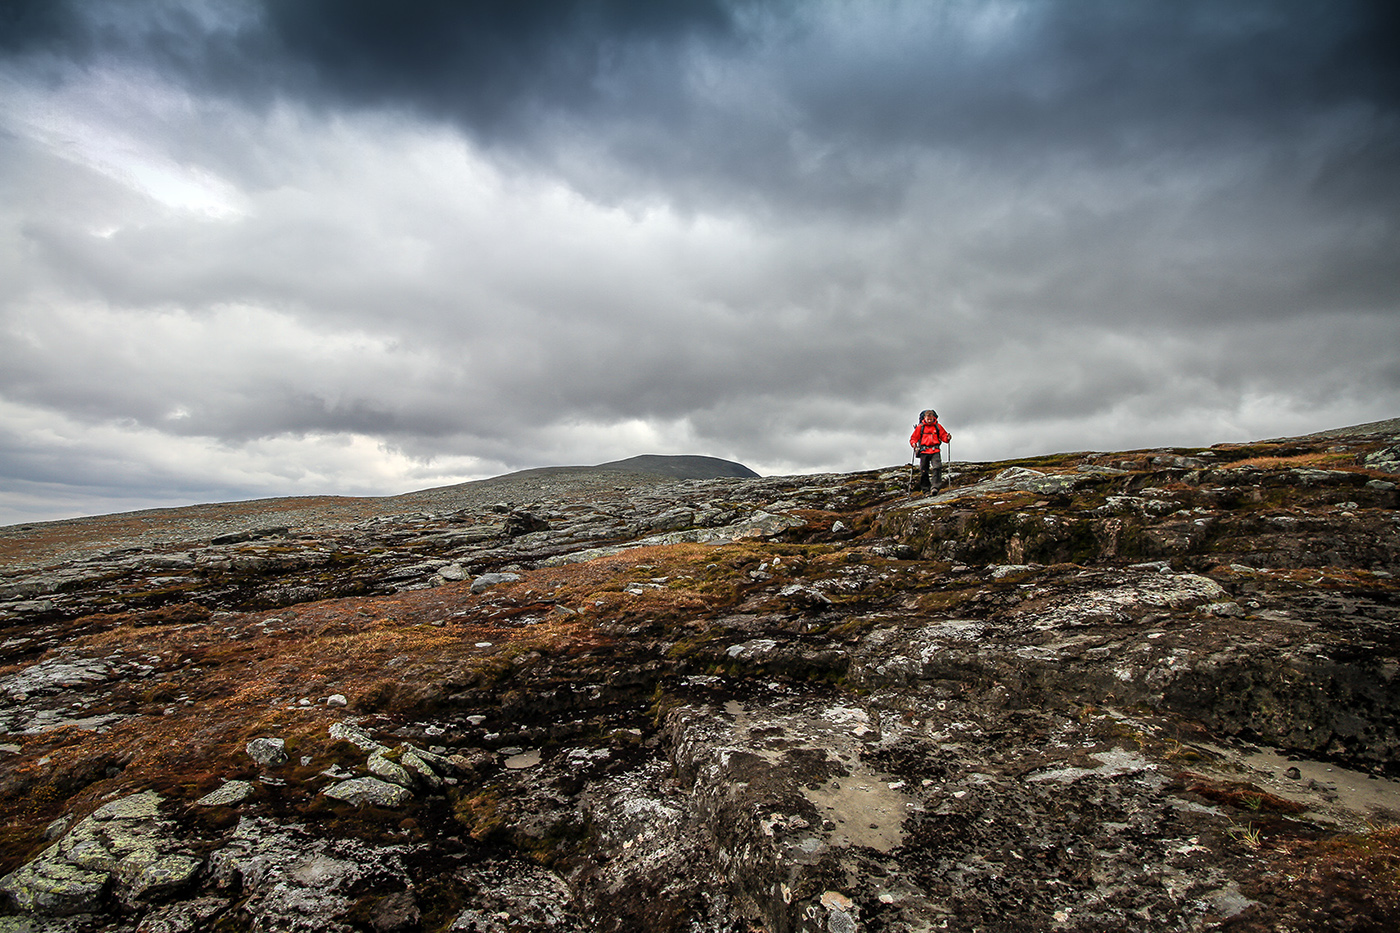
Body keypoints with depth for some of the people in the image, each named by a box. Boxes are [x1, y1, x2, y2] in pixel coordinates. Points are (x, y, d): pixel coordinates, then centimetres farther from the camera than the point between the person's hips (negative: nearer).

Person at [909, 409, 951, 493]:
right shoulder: (920, 427, 7)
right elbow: (913, 438, 10)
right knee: (923, 471, 1)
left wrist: (947, 438, -8)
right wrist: (913, 443, -10)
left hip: (935, 451, 0)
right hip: (924, 451, 0)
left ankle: (935, 487, -22)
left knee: (937, 467, -19)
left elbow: (943, 436, 13)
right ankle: (925, 489, 11)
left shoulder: (938, 426, 9)